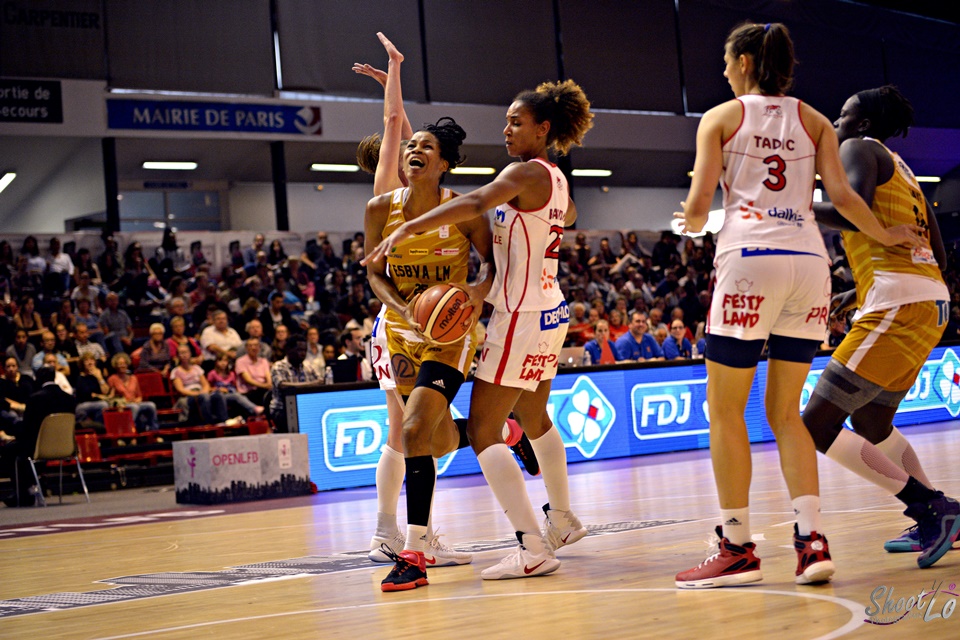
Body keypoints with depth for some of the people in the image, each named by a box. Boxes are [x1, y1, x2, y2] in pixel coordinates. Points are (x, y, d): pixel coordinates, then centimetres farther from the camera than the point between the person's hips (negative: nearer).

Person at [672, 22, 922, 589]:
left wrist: (691, 223, 24)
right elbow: (842, 196, 5)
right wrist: (887, 236, 20)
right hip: (809, 262, 5)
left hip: (751, 260, -4)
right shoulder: (813, 120, 17)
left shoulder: (721, 117, 7)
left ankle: (738, 548, 3)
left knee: (725, 409, 5)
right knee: (786, 411, 13)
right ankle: (812, 540, 1)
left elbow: (697, 207, 1)